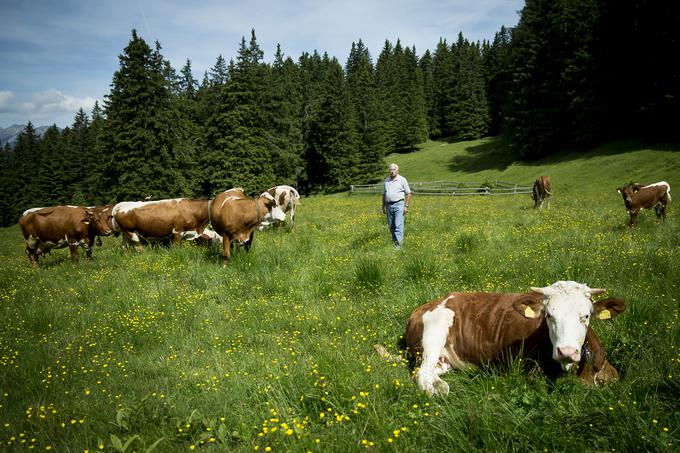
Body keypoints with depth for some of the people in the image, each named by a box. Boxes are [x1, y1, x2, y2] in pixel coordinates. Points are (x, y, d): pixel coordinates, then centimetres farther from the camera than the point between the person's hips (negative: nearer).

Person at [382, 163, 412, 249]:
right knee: (391, 226, 8)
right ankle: (395, 241, 21)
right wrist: (383, 206, 14)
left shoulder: (402, 180, -1)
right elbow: (384, 194, 18)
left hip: (399, 205, -5)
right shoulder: (386, 180, 12)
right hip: (389, 205, 5)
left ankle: (398, 244, -13)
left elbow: (408, 193, -1)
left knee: (398, 225, -11)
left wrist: (406, 206, -7)